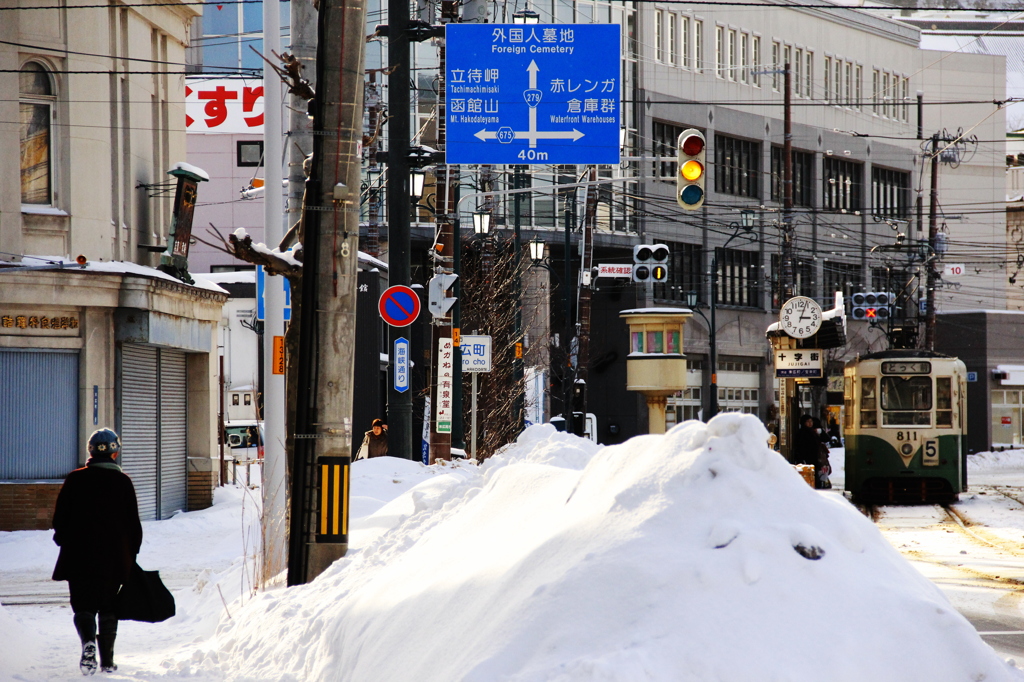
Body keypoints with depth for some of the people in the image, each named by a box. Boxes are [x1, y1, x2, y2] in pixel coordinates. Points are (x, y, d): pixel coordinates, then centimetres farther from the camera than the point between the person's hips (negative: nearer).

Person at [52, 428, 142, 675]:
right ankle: (107, 660, 10)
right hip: (114, 557, 1)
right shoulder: (123, 482, -3)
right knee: (108, 608, 11)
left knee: (83, 605, 4)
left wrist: (64, 540, 17)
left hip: (79, 556, -1)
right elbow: (134, 524, 0)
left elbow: (60, 518, 1)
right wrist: (132, 554, 10)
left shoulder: (75, 479, -3)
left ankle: (88, 642, -24)